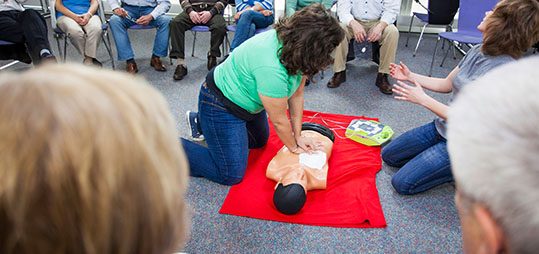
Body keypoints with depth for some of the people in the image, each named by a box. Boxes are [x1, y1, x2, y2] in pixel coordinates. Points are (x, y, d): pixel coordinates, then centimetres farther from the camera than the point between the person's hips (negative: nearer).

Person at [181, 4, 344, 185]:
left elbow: (296, 95, -3)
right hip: (220, 106, -9)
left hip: (246, 100, 9)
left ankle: (200, 122, 35)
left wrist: (297, 136, 0)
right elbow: (279, 121, -24)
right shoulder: (271, 68, -38)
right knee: (231, 175, -7)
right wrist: (294, 148, -6)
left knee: (260, 141, 27)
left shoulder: (292, 42, -12)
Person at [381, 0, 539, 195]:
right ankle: (459, 164, 15)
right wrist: (410, 76, 4)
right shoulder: (478, 51, -2)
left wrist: (423, 99, -23)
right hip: (442, 128, 8)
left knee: (402, 184, -11)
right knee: (388, 155, 12)